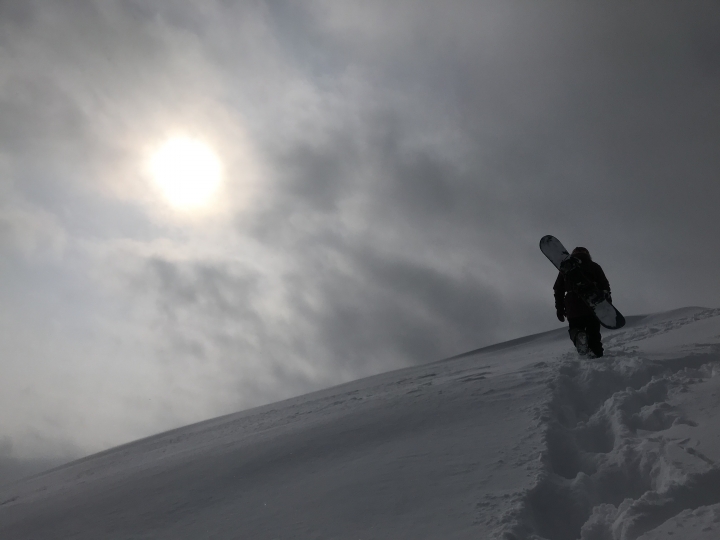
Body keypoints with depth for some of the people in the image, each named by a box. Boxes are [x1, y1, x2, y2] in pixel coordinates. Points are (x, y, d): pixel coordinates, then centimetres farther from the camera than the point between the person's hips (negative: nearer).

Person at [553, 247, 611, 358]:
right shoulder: (594, 266, 14)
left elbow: (558, 289, 11)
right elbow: (604, 285, 5)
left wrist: (560, 309, 13)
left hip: (573, 308, 0)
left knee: (575, 328, 11)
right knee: (593, 331, 11)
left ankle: (578, 336, -23)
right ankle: (596, 353, -1)